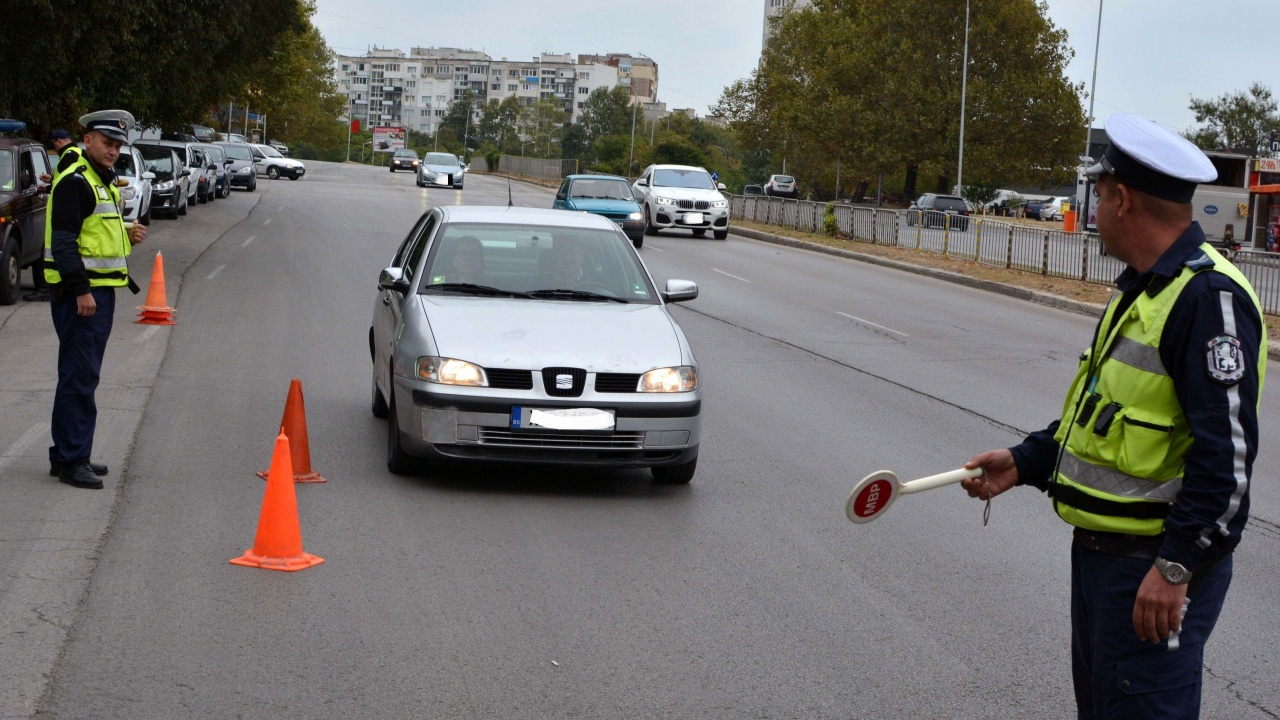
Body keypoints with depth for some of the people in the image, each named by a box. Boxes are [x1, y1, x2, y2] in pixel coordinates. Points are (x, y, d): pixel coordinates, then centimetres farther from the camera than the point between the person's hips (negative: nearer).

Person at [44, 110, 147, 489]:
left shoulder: (101, 181, 18)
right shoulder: (75, 180, -13)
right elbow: (63, 241, -20)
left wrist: (126, 235, 9)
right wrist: (81, 290, -24)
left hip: (100, 290, 10)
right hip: (80, 293, -10)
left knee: (82, 375, 14)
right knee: (79, 376, -9)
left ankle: (70, 455, 22)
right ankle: (71, 460, -6)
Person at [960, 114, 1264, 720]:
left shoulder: (1209, 298, -21)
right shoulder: (1142, 289, 14)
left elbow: (1228, 450, -25)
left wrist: (1177, 566, -25)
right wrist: (1025, 462, 15)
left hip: (1155, 565, -10)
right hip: (1099, 550, 10)